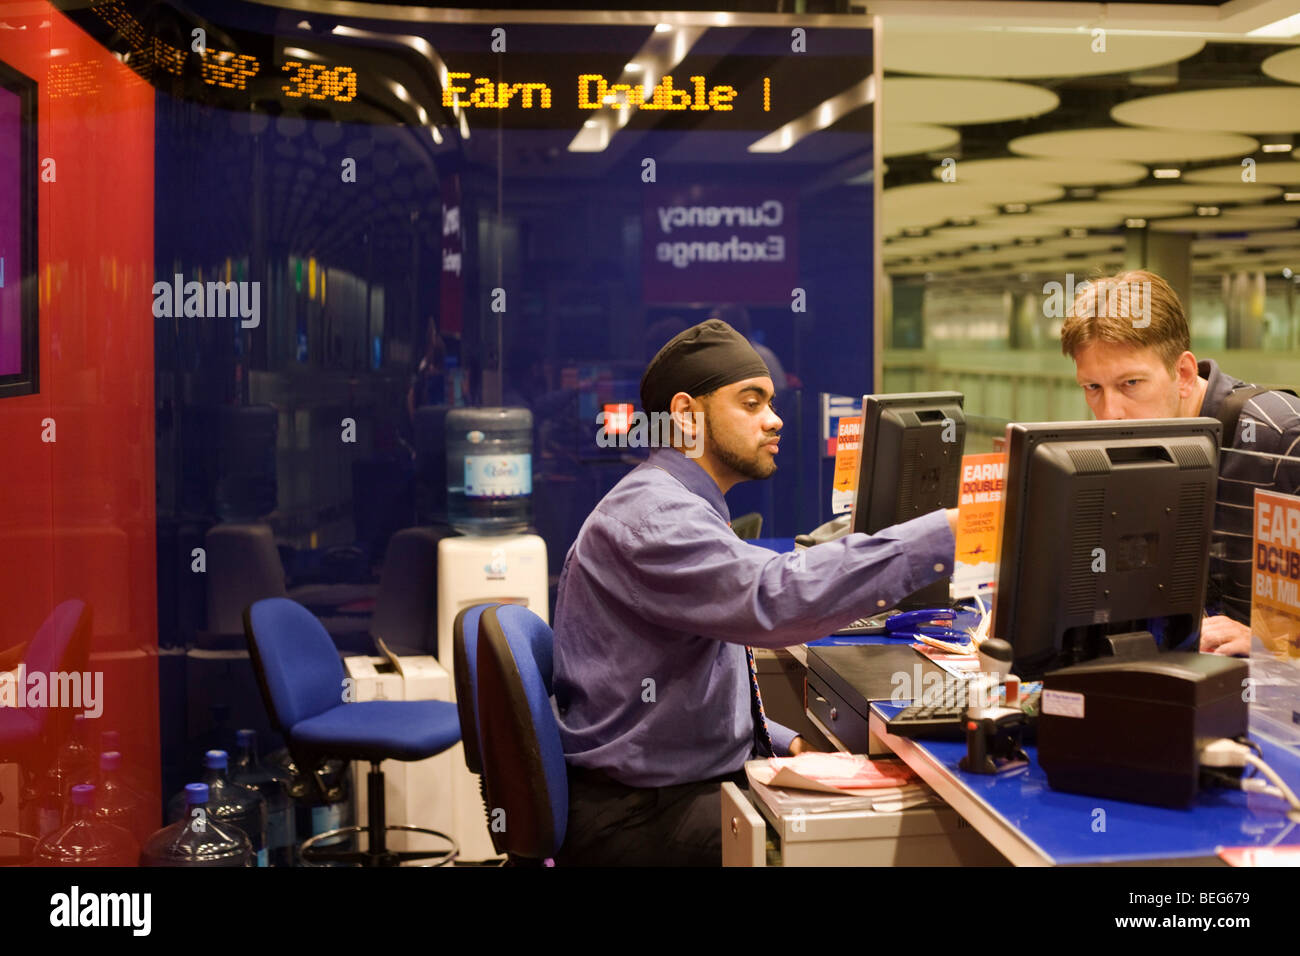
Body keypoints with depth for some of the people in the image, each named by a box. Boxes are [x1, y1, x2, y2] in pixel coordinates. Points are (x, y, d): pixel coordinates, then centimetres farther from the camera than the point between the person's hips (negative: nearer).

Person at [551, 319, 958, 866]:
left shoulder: (680, 508, 15)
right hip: (640, 819, -10)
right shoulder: (650, 516, -19)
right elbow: (777, 597, -36)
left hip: (698, 779, 10)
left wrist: (784, 743, 7)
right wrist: (948, 531, -36)